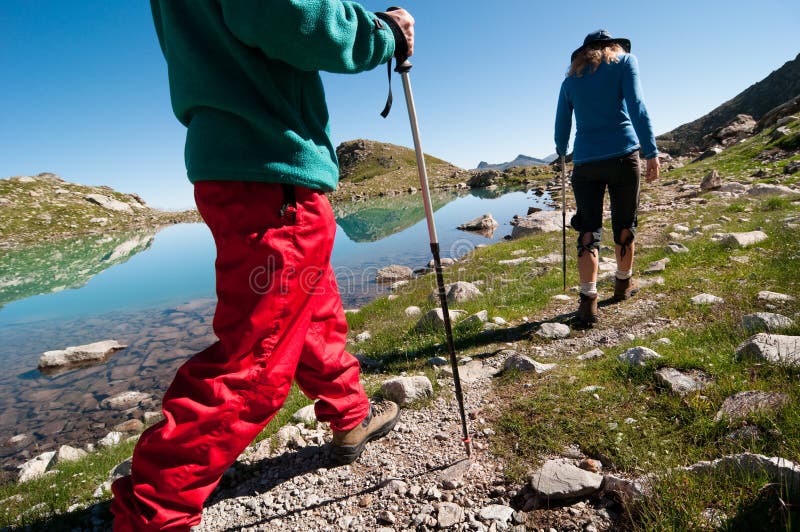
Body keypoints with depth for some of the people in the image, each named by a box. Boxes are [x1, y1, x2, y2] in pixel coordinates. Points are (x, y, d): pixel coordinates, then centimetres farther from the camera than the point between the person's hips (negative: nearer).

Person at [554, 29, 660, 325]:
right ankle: (624, 284, 30)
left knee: (588, 231, 1)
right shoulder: (624, 61, 7)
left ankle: (588, 301, -9)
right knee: (624, 225, 13)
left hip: (585, 162, 2)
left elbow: (561, 126, 19)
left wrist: (562, 152, 37)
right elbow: (636, 107, -7)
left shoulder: (571, 78, 16)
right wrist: (651, 152, -9)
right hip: (622, 155, -2)